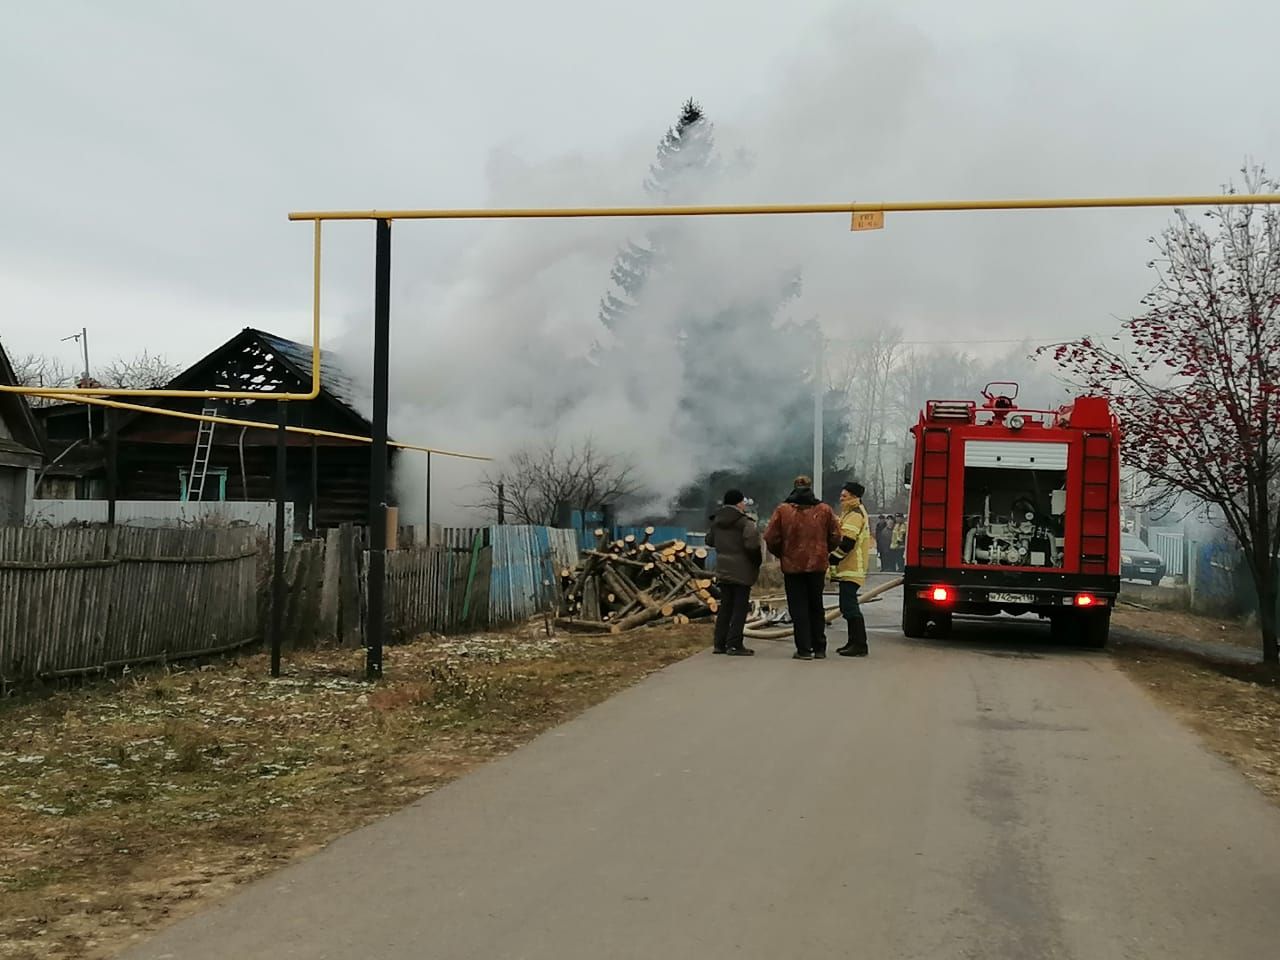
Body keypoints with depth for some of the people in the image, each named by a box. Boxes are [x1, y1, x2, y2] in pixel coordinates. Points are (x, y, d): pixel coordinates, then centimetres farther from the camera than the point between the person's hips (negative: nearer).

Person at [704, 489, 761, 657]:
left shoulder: (717, 520, 8)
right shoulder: (745, 522, -14)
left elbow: (710, 540, 17)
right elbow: (752, 544, -22)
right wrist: (757, 561, -7)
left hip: (722, 569, 7)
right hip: (742, 571, -7)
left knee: (725, 605, 14)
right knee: (740, 607, -1)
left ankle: (719, 643, 14)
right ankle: (734, 644, -3)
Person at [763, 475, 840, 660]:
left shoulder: (782, 510, -6)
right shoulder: (824, 510, 0)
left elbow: (771, 538, -6)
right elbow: (835, 537, 3)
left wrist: (781, 554, 11)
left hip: (792, 566, -2)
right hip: (817, 565, 2)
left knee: (798, 608, 4)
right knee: (816, 607, 15)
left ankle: (804, 649, 1)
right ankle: (819, 649, 17)